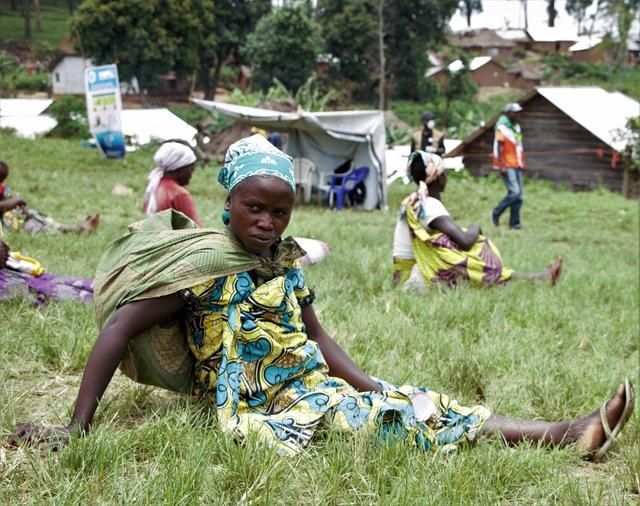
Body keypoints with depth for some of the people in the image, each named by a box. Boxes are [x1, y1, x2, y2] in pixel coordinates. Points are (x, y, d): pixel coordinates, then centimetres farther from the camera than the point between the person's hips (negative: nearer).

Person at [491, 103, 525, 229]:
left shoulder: (517, 126, 16)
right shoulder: (502, 127, -10)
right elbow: (499, 147, -14)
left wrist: (522, 163, 19)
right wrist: (501, 165, -19)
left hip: (516, 165, 8)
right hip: (507, 166, -8)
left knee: (519, 193, 4)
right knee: (514, 192, -15)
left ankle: (514, 222, 9)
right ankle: (496, 213, 2)